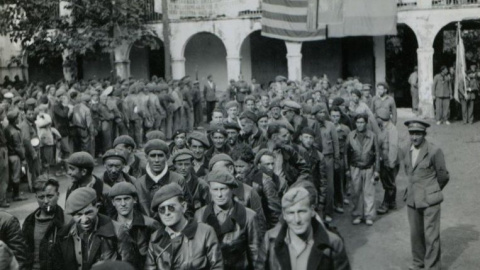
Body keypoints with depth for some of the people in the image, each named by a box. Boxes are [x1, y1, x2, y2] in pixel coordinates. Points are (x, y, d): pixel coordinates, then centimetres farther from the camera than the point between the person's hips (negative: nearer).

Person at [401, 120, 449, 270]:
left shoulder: (434, 151, -13)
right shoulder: (405, 151, 4)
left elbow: (443, 176, -2)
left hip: (430, 200, -5)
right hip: (412, 199, 5)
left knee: (431, 235, -2)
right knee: (415, 234, 12)